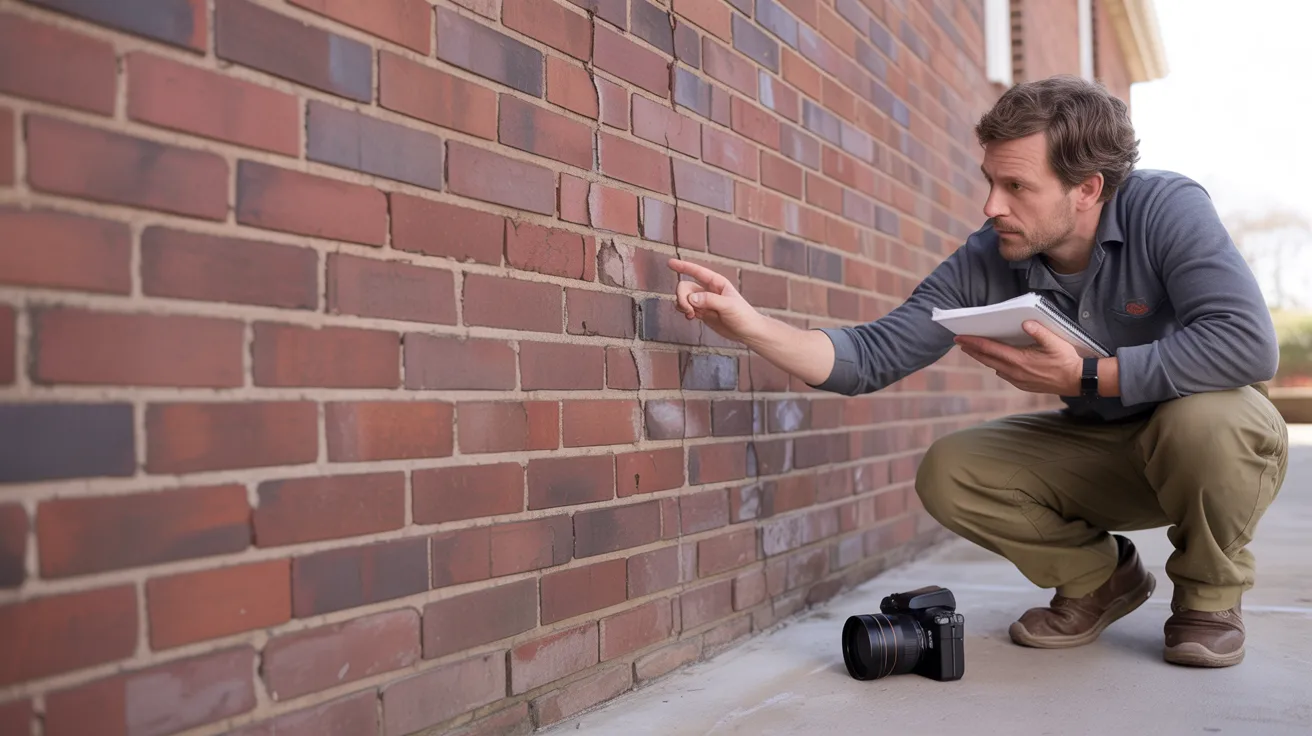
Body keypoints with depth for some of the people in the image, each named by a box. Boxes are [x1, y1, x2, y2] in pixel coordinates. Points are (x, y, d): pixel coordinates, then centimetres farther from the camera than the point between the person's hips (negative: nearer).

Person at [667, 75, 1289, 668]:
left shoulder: (1167, 209, -25)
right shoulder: (984, 263, -16)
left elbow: (1249, 342, -37)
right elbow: (869, 358, -17)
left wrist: (1084, 376, -36)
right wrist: (749, 324, -31)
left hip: (1222, 441, -3)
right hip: (1096, 447, 4)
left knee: (1204, 417, -37)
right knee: (947, 474, -15)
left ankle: (1210, 594, -5)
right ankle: (1101, 579, 10)